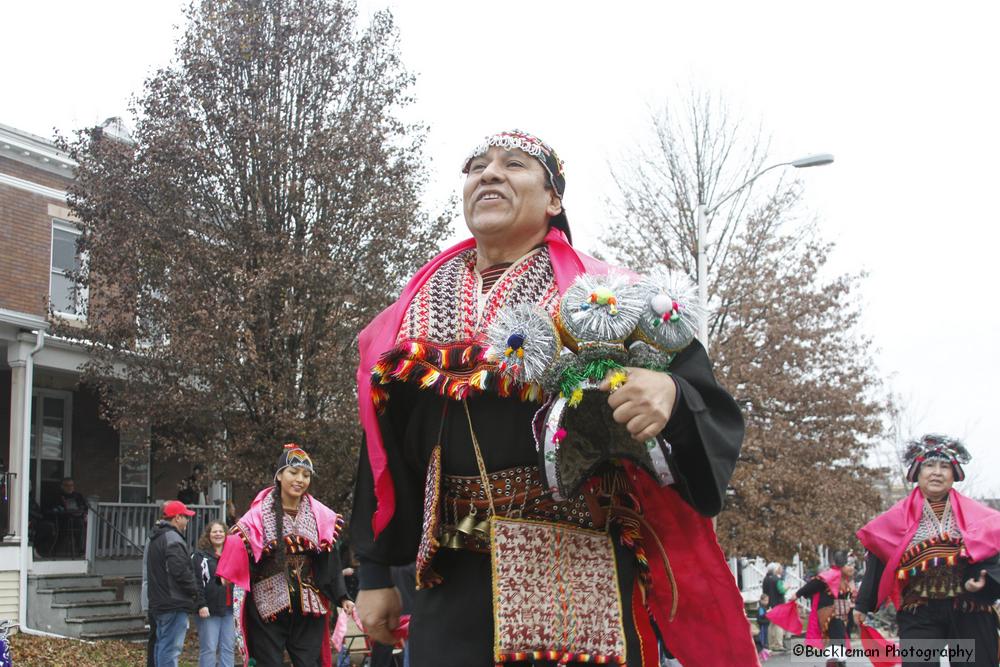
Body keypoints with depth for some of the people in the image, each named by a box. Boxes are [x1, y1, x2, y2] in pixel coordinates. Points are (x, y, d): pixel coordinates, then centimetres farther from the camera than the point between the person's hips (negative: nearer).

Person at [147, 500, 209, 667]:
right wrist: (199, 599, -15)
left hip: (159, 602, 10)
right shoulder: (173, 539, -15)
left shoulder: (156, 539, 18)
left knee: (162, 646, 15)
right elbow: (182, 572, -22)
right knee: (171, 649, -10)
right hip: (174, 604, -10)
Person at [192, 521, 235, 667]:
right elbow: (194, 582, -9)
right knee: (208, 649, -5)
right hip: (209, 609, -5)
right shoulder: (199, 556, 0)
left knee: (228, 648, 7)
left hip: (229, 609, 5)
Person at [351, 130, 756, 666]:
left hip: (582, 580, -3)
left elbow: (713, 414, -6)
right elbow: (385, 456, 15)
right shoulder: (416, 311, 12)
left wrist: (671, 394, -28)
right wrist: (374, 573, 12)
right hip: (451, 584, 3)